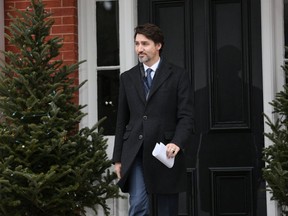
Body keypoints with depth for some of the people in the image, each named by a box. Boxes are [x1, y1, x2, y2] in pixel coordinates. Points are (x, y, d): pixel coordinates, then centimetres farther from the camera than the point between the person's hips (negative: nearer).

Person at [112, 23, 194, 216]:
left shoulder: (178, 76, 3)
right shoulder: (127, 78, 13)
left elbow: (186, 116, -4)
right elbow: (122, 120, 14)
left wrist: (177, 143, -21)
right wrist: (118, 158, 10)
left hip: (165, 154, -2)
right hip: (135, 154, 2)